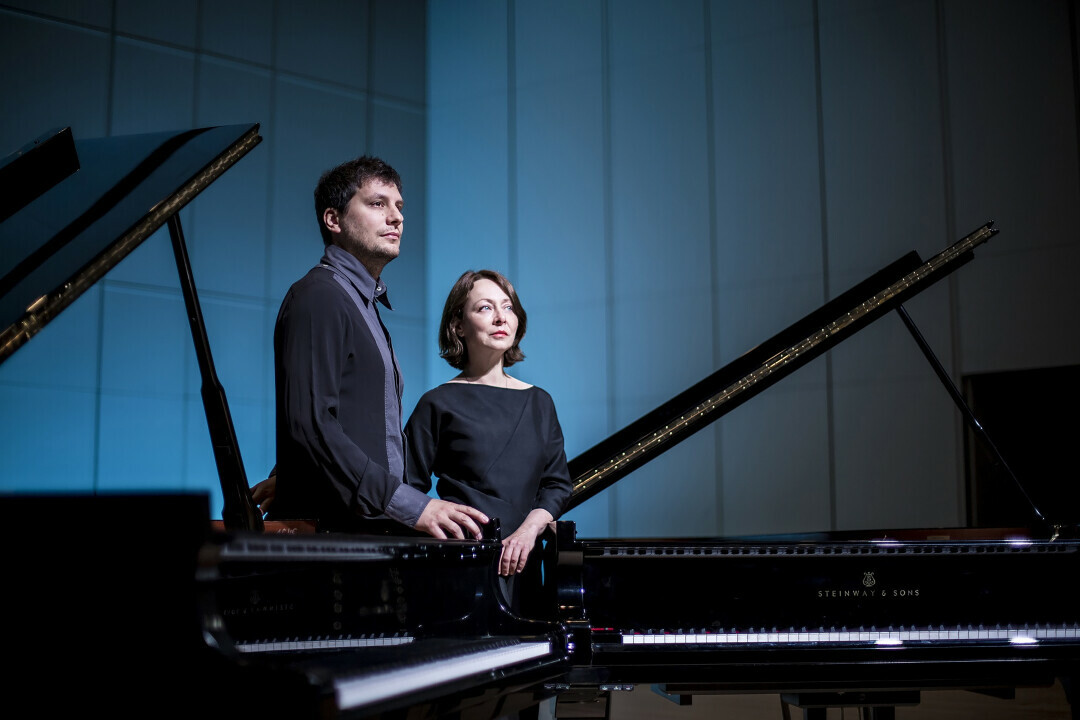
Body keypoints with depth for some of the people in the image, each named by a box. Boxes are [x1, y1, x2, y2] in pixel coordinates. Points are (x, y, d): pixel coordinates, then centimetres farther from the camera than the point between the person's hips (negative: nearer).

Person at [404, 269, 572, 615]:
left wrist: (529, 529, -6)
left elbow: (557, 484, 10)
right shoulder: (440, 403, 1)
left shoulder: (538, 402, 13)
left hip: (519, 561, 4)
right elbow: (409, 489, 0)